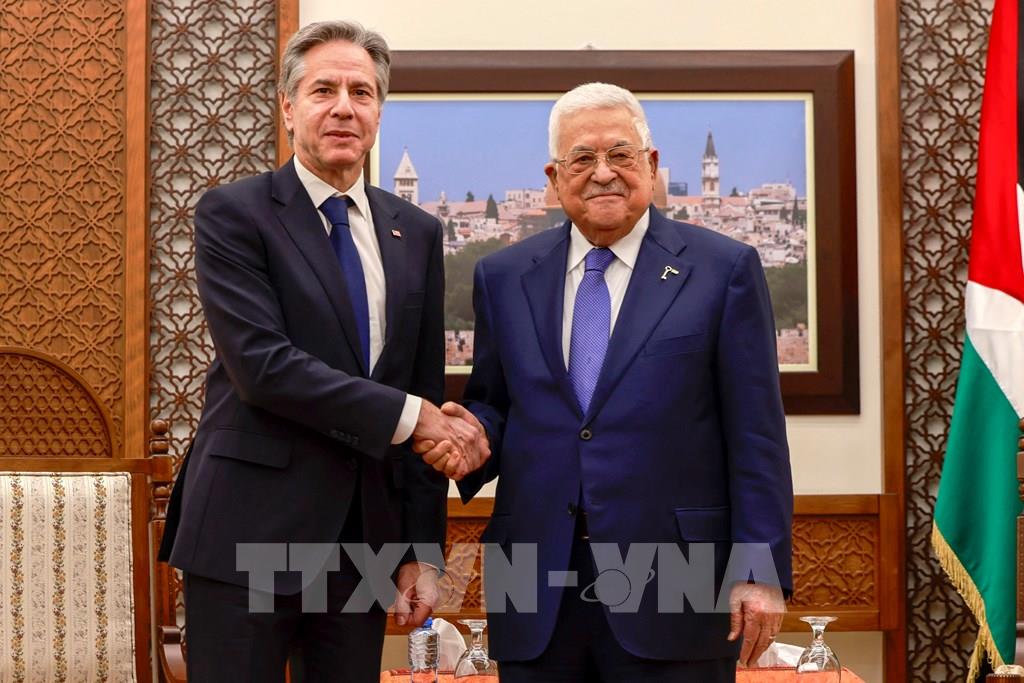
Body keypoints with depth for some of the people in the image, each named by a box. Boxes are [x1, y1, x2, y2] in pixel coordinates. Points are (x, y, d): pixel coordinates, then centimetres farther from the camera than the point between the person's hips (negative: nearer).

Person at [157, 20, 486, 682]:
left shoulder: (417, 232, 10)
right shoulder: (232, 213, -4)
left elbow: (429, 394, 10)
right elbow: (261, 362, -16)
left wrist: (422, 550, 7)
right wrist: (404, 415, -16)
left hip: (364, 540, 4)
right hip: (250, 535, -4)